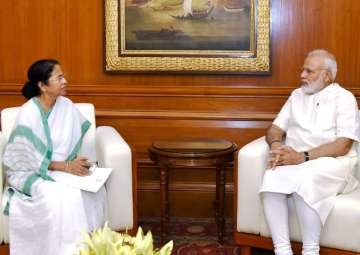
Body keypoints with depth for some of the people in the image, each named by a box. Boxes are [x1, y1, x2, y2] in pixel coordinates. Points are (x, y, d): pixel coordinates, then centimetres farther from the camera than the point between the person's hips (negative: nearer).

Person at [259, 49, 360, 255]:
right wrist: (277, 145, -11)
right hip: (294, 160, 4)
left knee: (303, 180, -36)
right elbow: (276, 128, 14)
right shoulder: (297, 95, 19)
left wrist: (303, 157, -21)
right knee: (272, 178, -29)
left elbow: (343, 146, -11)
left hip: (331, 163, -4)